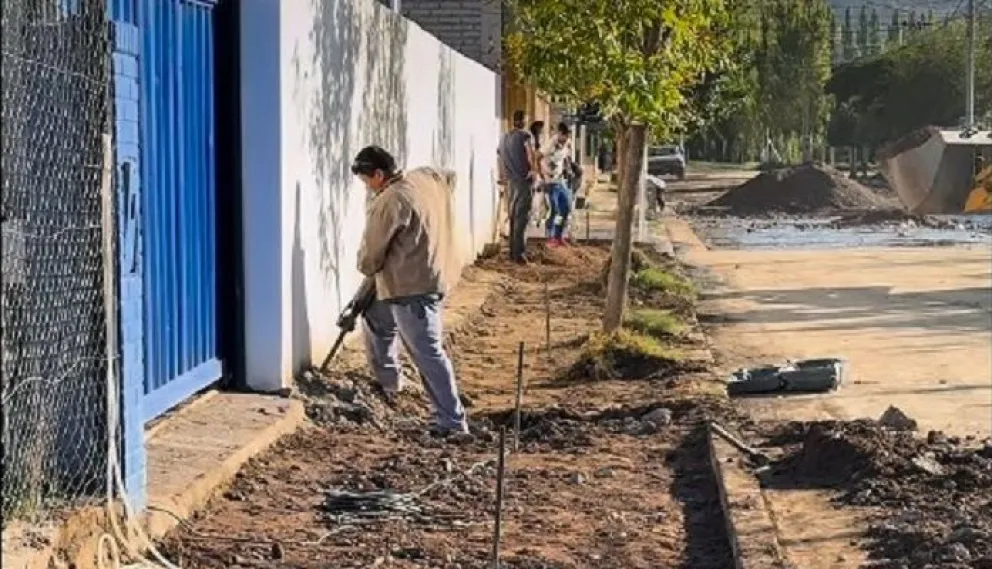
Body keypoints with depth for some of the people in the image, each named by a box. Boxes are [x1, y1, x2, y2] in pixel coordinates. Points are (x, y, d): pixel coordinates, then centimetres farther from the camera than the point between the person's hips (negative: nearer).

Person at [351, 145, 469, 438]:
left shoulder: (389, 203, -20)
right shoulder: (428, 176, 4)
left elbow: (371, 253, -12)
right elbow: (449, 178, 31)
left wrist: (367, 269, 13)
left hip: (412, 286, -10)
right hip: (435, 272, 10)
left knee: (428, 353, -7)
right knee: (376, 320, 27)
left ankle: (452, 422, -6)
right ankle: (389, 383, 40)